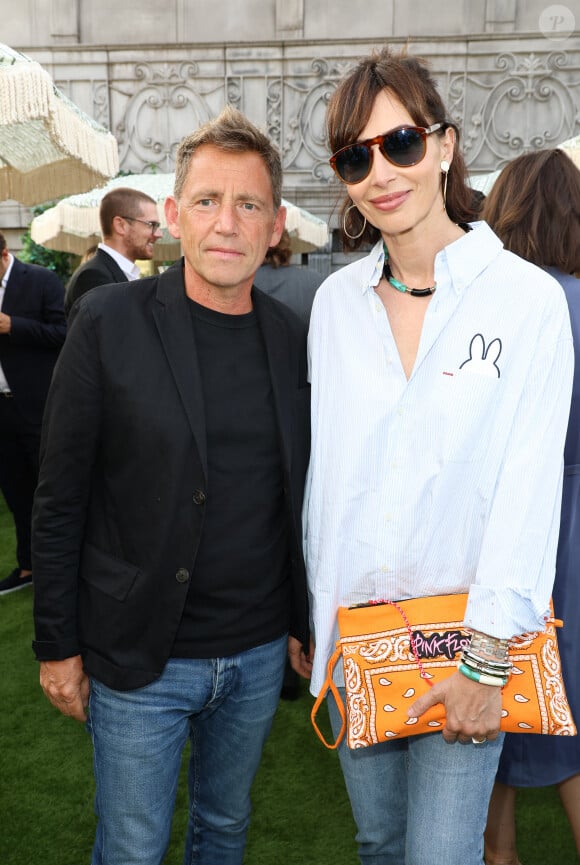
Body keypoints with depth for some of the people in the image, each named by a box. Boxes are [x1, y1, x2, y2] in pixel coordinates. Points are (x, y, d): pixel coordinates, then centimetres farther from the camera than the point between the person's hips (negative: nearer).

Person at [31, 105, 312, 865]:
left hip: (259, 656, 4)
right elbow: (60, 501, -9)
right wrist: (58, 645, -7)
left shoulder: (292, 337, 1)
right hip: (139, 660, -3)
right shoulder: (110, 322, -11)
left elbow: (297, 495, 8)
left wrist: (306, 621, 10)